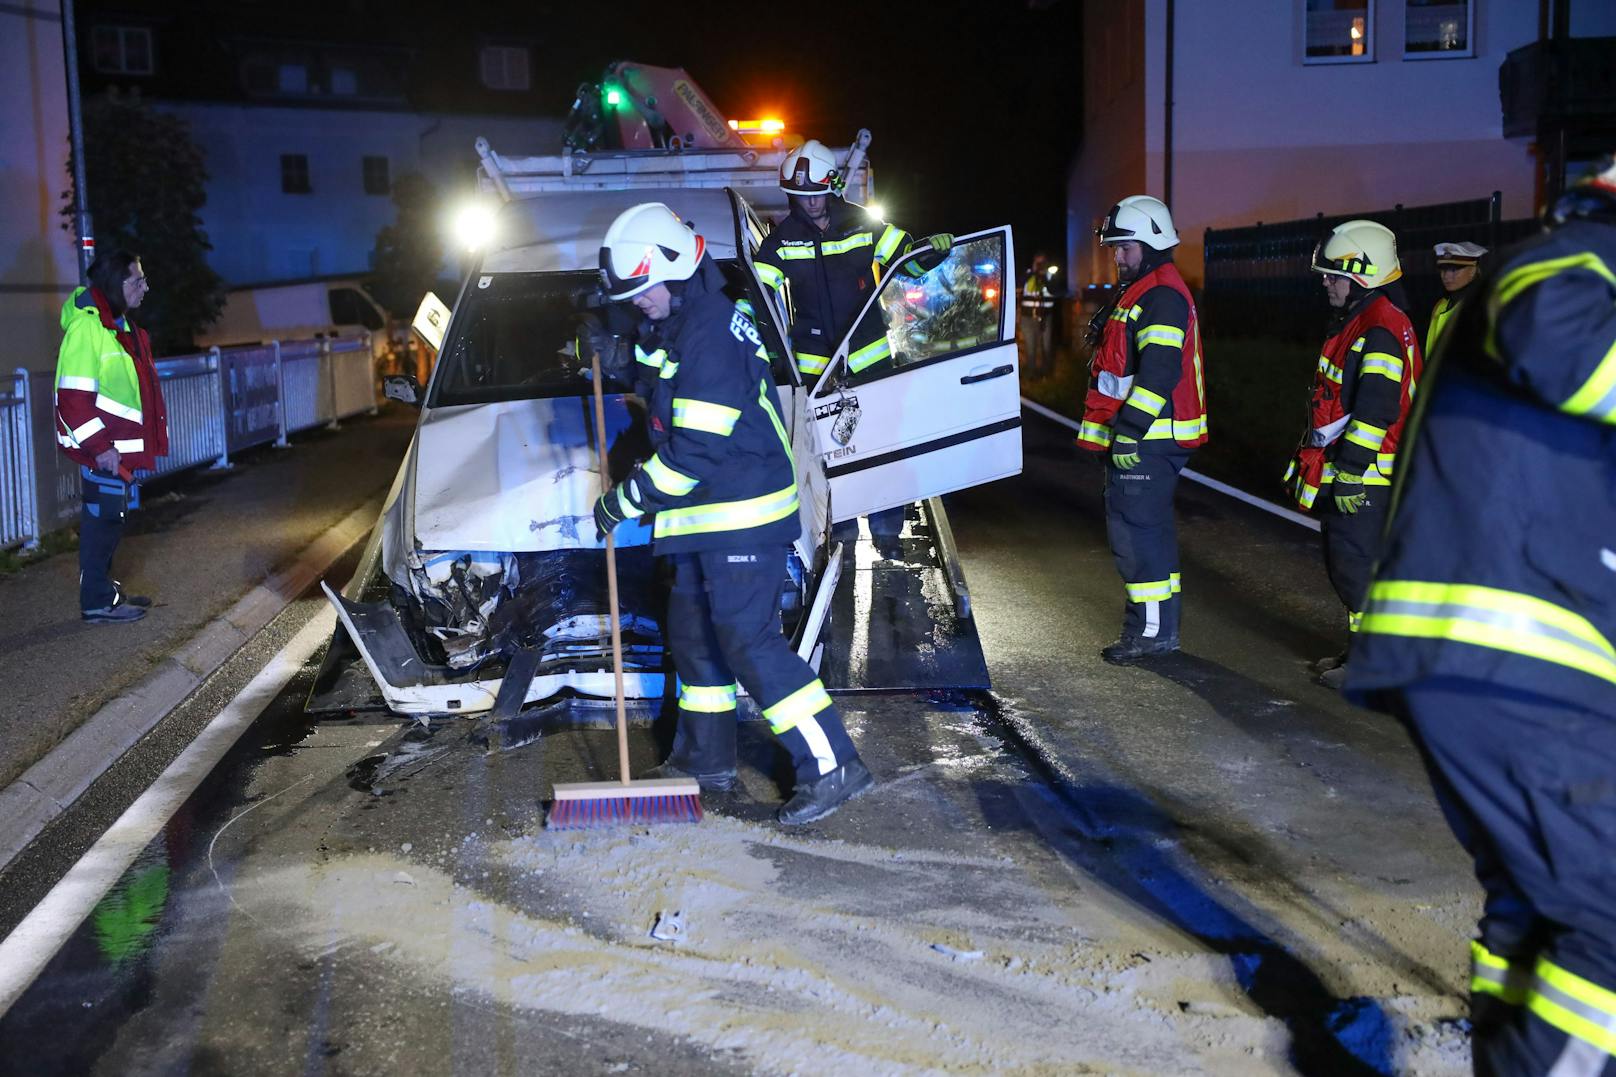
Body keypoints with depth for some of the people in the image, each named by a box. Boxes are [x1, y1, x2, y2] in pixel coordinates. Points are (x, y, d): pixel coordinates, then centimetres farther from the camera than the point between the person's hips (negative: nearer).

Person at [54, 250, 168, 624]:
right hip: (101, 450, -10)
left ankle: (106, 590, 27)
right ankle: (98, 603, 6)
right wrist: (99, 447, -22)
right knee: (102, 520, -2)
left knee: (111, 519, 17)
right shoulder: (86, 327, -18)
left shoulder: (119, 325, 13)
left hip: (121, 448, 10)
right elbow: (72, 396, -22)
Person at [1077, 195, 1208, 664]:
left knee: (1136, 529, -9)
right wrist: (1122, 430, 27)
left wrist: (1130, 430, -25)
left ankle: (1153, 629, -4)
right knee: (1151, 529, 15)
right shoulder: (1140, 295, 21)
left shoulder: (1163, 296, -14)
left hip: (1147, 440, -11)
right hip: (1138, 437, 11)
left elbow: (1158, 372, -24)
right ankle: (1158, 625, 24)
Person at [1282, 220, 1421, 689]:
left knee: (1357, 566, -5)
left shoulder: (1380, 332, -18)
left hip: (1364, 478, -11)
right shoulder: (1355, 322, 17)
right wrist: (1318, 461, 26)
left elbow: (1375, 409, -25)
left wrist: (1348, 471, -24)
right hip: (1344, 473, 11)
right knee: (1345, 562, 17)